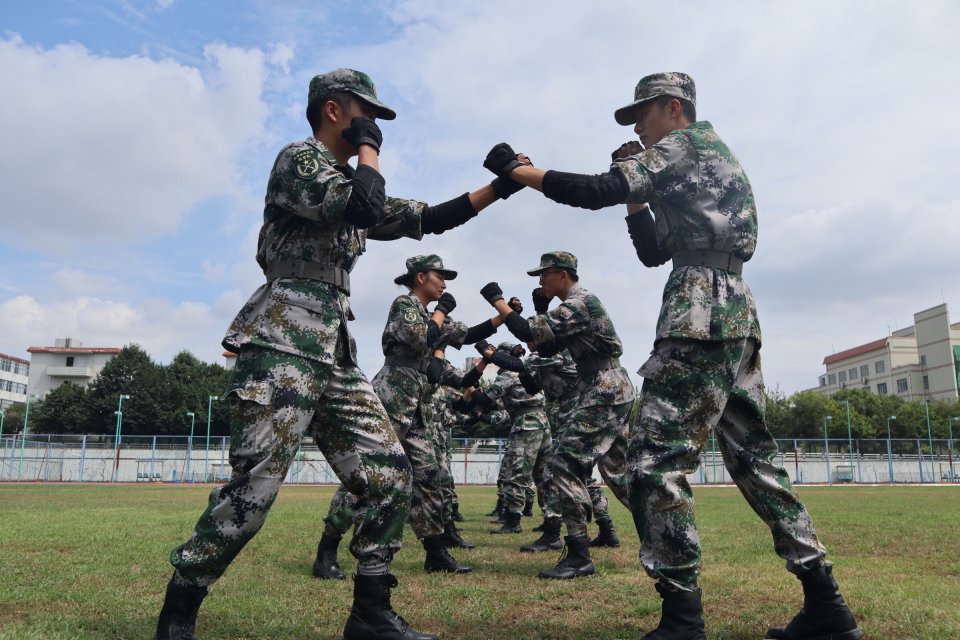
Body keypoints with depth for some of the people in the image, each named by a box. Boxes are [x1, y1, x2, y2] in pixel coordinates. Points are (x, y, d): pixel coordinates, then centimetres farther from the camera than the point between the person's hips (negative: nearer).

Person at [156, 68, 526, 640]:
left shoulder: (351, 183, 24)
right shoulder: (297, 158, 0)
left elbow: (428, 218, 25)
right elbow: (364, 206, -19)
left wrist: (500, 188, 21)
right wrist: (367, 146, -1)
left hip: (337, 356, 8)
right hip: (282, 346, -8)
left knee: (391, 479, 1)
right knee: (253, 493, -11)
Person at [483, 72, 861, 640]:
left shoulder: (690, 139, 2)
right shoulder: (704, 165, 29)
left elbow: (595, 192, -11)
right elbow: (653, 251, 29)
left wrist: (517, 169, -3)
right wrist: (636, 194, 22)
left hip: (702, 312, -10)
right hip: (737, 315, 10)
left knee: (656, 462, -11)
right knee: (756, 462, 12)